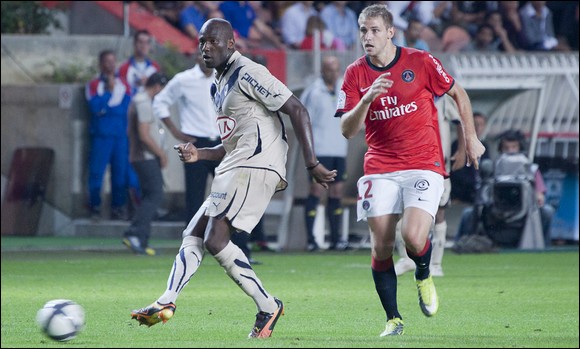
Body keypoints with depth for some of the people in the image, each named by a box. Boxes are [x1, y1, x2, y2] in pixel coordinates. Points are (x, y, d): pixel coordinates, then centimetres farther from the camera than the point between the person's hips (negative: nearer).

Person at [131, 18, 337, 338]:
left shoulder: (247, 74, -8)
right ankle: (166, 303, -5)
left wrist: (312, 164, -18)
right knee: (192, 236, 3)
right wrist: (199, 154, 12)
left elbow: (297, 110, -13)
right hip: (234, 169, 10)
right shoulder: (217, 87, 22)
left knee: (215, 240, -18)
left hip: (255, 167, -10)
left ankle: (267, 306, -11)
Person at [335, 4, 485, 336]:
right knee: (381, 246, -5)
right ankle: (394, 319, 9)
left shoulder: (421, 62, -4)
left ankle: (424, 277, 15)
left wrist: (471, 138, 10)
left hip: (424, 165, -3)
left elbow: (458, 93, 11)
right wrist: (366, 100, -21)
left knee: (413, 237, -20)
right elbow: (347, 129, -4)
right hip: (380, 168, 3)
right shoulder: (356, 73, 2)